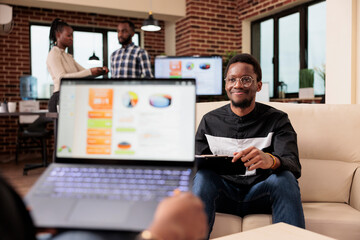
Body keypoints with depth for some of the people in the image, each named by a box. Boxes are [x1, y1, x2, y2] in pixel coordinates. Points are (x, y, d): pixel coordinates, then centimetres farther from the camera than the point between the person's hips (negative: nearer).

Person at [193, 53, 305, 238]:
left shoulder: (277, 120, 2)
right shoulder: (210, 121, 8)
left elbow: (294, 165, -13)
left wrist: (270, 160, -38)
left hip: (261, 194, -1)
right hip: (223, 194, 1)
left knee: (285, 177, -29)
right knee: (202, 176, -28)